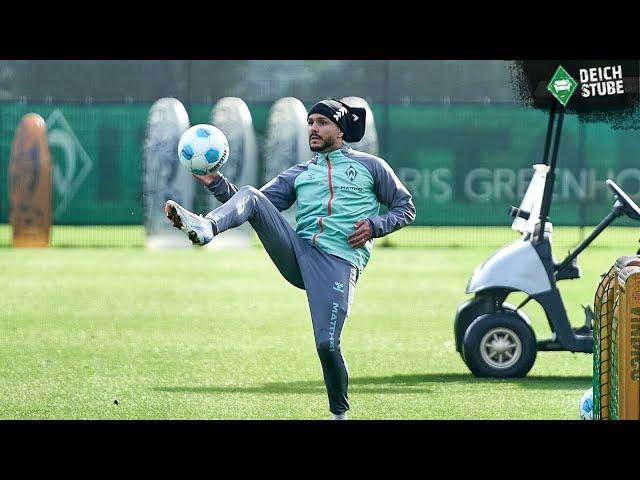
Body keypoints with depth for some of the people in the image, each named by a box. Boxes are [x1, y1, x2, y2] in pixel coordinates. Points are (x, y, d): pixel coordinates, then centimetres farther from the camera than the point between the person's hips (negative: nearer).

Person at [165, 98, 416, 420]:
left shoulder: (370, 166, 17)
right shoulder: (299, 174, 25)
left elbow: (406, 208, 17)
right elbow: (259, 205, 15)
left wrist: (374, 225, -2)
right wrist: (217, 183, 0)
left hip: (339, 262, -4)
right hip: (297, 251, 4)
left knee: (327, 344, -18)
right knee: (251, 196, -17)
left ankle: (339, 413, 6)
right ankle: (205, 228, -48)